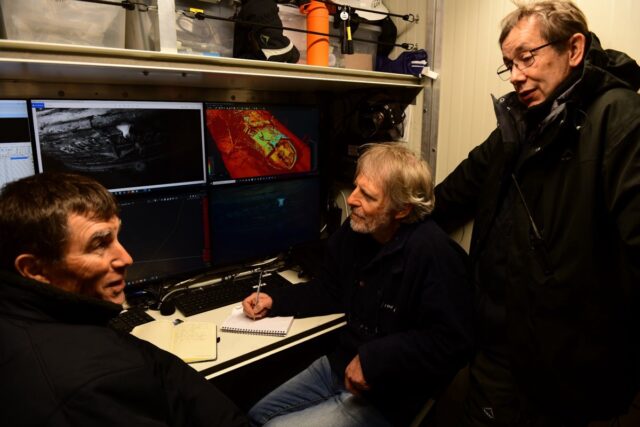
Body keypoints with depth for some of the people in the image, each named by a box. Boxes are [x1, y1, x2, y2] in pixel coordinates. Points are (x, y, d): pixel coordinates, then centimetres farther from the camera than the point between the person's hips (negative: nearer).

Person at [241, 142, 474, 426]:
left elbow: (451, 343, -28)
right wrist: (275, 301, 1)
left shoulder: (433, 254, -27)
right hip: (340, 366, 8)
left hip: (387, 396, -7)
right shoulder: (353, 232, -1)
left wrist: (373, 360, -28)